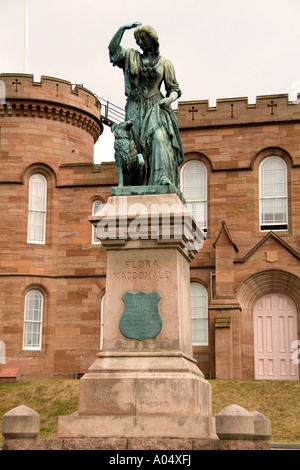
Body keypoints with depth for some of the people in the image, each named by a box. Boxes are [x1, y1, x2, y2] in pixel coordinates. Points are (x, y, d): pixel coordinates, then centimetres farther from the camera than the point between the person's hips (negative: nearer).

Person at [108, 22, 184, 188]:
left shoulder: (165, 63, 11)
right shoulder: (131, 56, 13)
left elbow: (174, 89, 13)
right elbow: (113, 48, -2)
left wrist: (169, 99, -8)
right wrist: (123, 28, -7)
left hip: (155, 108, -1)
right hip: (135, 109, 2)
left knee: (159, 137, -26)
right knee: (137, 145, -7)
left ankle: (163, 175, -40)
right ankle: (140, 184, -8)